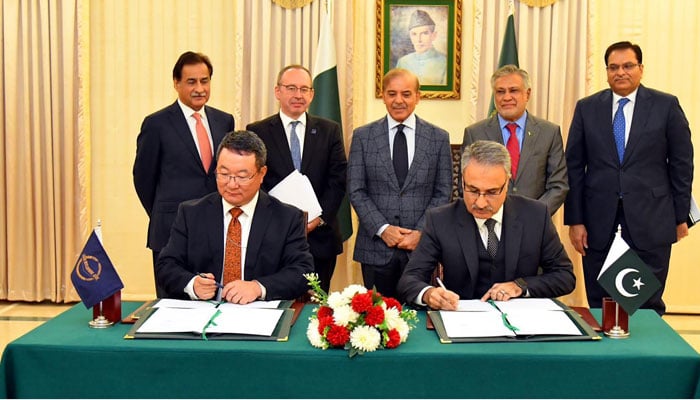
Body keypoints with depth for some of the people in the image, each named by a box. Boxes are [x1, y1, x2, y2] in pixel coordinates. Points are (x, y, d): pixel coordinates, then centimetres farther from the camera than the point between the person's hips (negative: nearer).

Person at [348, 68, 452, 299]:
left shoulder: (439, 138, 6)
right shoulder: (363, 136, 5)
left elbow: (443, 193, 4)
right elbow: (356, 191, 1)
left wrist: (421, 232, -8)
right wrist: (382, 228, -9)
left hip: (422, 245, 0)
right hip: (376, 246, 0)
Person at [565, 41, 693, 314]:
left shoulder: (666, 106, 3)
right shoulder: (587, 108, 6)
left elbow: (681, 164, 5)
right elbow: (574, 166, 4)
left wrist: (681, 215, 4)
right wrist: (574, 220, -1)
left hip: (650, 223, -1)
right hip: (599, 223, 1)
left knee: (648, 307, 5)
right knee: (599, 307, 8)